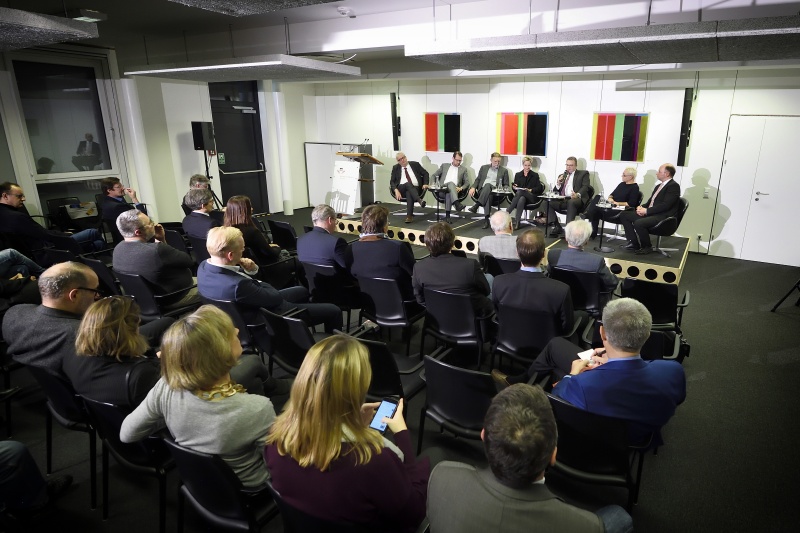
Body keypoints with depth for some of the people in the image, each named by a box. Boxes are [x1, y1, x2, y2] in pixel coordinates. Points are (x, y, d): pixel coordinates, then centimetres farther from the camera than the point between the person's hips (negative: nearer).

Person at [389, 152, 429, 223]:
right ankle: (420, 200, -54)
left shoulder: (415, 164, 14)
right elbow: (392, 181, 7)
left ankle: (409, 216, -46)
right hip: (401, 188, 0)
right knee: (408, 184, -35)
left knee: (409, 193, -37)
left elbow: (425, 173, 15)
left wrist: (425, 184, -3)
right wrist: (396, 190, -12)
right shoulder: (395, 168, 15)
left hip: (415, 188, 0)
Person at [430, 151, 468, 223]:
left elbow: (466, 183, 16)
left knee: (449, 194, -39)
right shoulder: (444, 165, 23)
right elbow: (433, 176, 21)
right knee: (451, 183, -37)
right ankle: (457, 204, -58)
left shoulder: (463, 169, 23)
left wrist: (461, 188, -6)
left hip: (454, 190, 0)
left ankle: (447, 215, -46)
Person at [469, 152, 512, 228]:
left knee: (488, 185, -38)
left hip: (495, 191, -1)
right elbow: (478, 180, 19)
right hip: (482, 190, 1)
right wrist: (473, 187, -2)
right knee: (488, 195, -38)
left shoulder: (504, 170, 17)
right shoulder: (484, 168, 21)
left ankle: (476, 206, -47)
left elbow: (506, 185, 16)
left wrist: (502, 189, -8)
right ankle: (486, 219, -48)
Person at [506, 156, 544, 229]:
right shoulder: (518, 175, 21)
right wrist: (514, 187, -7)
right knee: (521, 199, -38)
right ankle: (517, 222, -49)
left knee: (520, 192, -36)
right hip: (519, 195, 2)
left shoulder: (535, 175, 16)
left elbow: (539, 188, 8)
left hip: (531, 197, -2)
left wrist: (530, 190, -11)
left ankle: (507, 212, -42)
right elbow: (514, 186, 18)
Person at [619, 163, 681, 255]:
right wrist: (641, 207, 1)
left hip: (663, 217, -10)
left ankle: (647, 247, -9)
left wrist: (646, 210, -19)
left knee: (638, 223, -34)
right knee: (624, 215, 3)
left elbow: (665, 205, -20)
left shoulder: (673, 186, -9)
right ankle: (634, 243, 4)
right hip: (650, 213, 10)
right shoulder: (659, 186, 19)